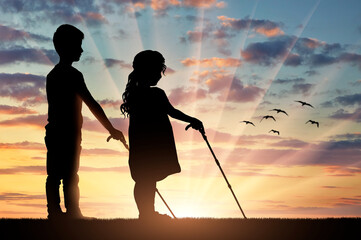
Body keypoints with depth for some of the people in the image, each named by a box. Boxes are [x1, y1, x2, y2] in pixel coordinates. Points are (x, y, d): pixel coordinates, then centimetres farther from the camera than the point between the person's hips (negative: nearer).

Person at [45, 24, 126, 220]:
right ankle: (72, 213, -4)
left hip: (53, 132, 9)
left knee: (54, 175, 6)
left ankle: (54, 212, 8)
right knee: (70, 175, -6)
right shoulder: (72, 74, -12)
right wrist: (111, 130, -11)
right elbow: (92, 104, -15)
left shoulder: (52, 75, 16)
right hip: (68, 134, -9)